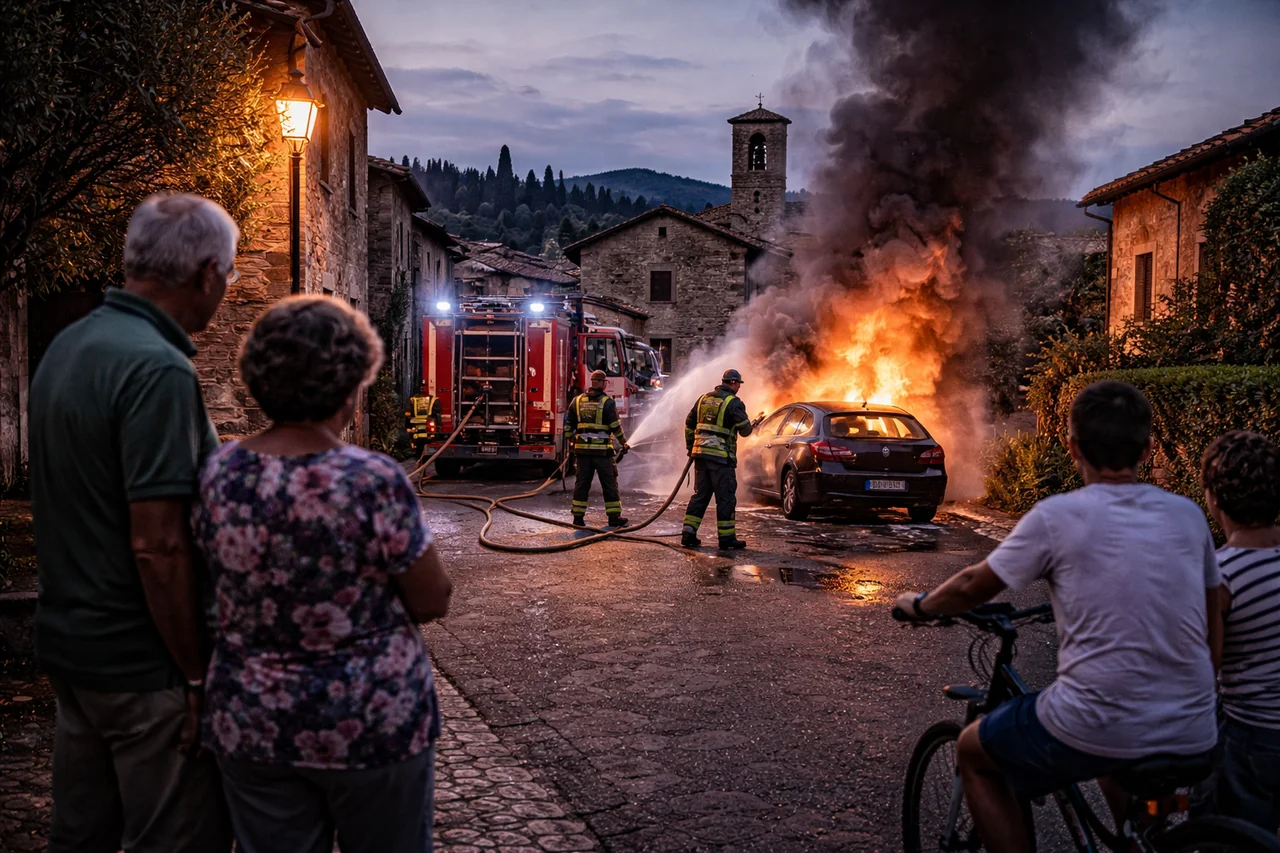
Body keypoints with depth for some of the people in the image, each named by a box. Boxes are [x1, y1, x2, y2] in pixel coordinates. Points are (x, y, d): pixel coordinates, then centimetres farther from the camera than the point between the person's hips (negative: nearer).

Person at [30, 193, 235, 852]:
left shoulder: (67, 346, 7)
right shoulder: (159, 369, -22)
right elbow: (157, 547, -24)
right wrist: (197, 676, -16)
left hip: (67, 642, 9)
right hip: (142, 664, -9)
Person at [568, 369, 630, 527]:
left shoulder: (577, 400, 6)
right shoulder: (607, 402, -6)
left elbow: (568, 424, 9)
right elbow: (615, 426, -8)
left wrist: (571, 442, 20)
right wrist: (624, 443, 4)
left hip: (582, 449, 4)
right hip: (602, 449, -4)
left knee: (582, 483, 8)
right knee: (609, 483, 5)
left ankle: (578, 517, 8)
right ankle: (614, 517, 8)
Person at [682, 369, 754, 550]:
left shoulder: (704, 398, 13)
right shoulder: (733, 402, -7)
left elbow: (689, 424, 18)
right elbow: (745, 430, -7)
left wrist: (690, 446, 27)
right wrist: (750, 426, 17)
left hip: (700, 453, 6)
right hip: (721, 456, -6)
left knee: (700, 494, 13)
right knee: (726, 497, 1)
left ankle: (688, 534, 9)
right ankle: (727, 538, 4)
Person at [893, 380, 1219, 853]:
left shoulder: (1057, 516, -9)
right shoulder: (1188, 514, 4)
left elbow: (973, 586, 2)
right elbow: (1209, 612, 18)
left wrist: (920, 604, 21)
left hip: (1094, 731, -5)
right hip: (1193, 735, 6)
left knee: (973, 751, 21)